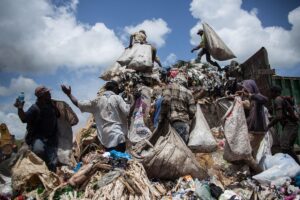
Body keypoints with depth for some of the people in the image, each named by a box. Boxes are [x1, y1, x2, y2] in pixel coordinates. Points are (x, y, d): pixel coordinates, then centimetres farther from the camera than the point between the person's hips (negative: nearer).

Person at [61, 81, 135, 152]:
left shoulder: (97, 101, 11)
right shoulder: (117, 98, 0)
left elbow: (78, 104, 14)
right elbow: (127, 112, -13)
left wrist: (69, 94, 26)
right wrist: (132, 102, 4)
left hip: (105, 139, 5)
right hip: (118, 136, -4)